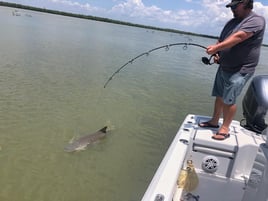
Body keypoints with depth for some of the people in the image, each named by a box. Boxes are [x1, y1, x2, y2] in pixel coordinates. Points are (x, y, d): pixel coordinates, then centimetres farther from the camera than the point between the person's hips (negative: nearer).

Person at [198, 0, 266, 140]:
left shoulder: (256, 20, -10)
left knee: (228, 99, -8)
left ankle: (225, 129, 4)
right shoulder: (232, 22, 14)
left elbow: (238, 37, -25)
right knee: (219, 96, 11)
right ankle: (214, 121, 24)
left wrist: (216, 48, -31)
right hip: (223, 67, 7)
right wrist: (216, 54, -2)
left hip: (240, 70, -7)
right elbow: (221, 40, 18)